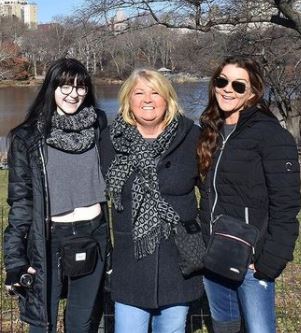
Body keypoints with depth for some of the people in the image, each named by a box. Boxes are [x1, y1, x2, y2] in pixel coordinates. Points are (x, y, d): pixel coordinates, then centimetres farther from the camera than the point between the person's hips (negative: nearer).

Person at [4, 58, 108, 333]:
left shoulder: (99, 126, 2)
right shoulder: (28, 136, -6)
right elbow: (20, 199, -5)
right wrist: (15, 259, -10)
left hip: (94, 236, 2)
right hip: (49, 240, -2)